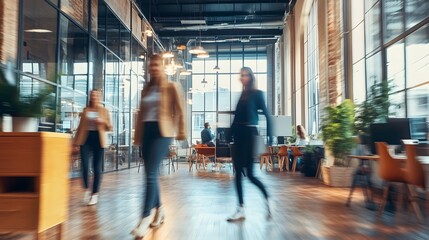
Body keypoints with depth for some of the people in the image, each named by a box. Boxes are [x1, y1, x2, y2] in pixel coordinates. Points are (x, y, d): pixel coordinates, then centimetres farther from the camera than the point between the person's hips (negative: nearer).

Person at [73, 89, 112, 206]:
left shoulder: (104, 111, 8)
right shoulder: (85, 110, 12)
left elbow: (109, 128, 6)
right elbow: (80, 126, 14)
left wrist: (103, 121, -14)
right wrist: (75, 141, 9)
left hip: (98, 139, -1)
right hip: (86, 139, 1)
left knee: (97, 168, 0)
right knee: (85, 166, -10)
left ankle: (95, 194, 10)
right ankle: (87, 189, 12)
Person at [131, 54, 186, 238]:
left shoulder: (171, 87, 3)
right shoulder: (146, 89, 18)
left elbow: (179, 111, -1)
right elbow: (141, 113, 19)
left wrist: (181, 132, -6)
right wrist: (137, 135, 15)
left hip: (162, 131, -6)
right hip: (146, 131, 6)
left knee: (151, 173, -14)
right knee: (151, 174, 9)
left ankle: (145, 218, -11)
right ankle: (159, 210, 25)